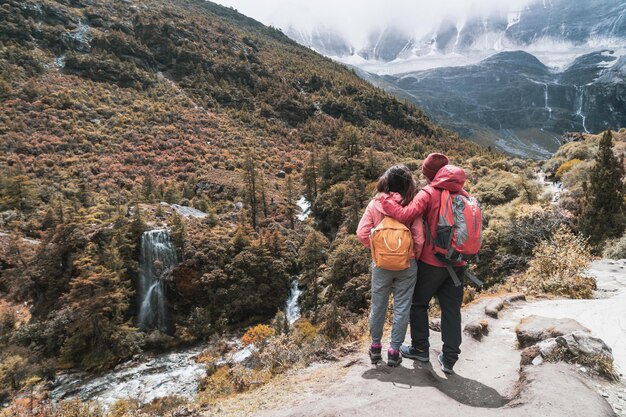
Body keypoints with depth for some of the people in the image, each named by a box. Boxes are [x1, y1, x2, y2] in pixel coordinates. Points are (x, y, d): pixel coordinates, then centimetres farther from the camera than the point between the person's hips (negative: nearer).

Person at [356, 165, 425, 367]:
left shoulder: (375, 204, -8)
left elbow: (362, 233, -9)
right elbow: (419, 238, -9)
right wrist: (414, 258, 8)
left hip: (381, 264, 1)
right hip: (406, 265, -1)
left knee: (378, 306, 16)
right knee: (402, 308, 11)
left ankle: (375, 347, 30)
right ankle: (394, 351, 18)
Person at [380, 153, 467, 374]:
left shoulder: (429, 193, -13)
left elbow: (406, 215, -25)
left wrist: (385, 200, -14)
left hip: (431, 262, -5)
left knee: (418, 304, 14)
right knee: (451, 309, 12)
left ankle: (420, 349, 24)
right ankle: (449, 358, 18)